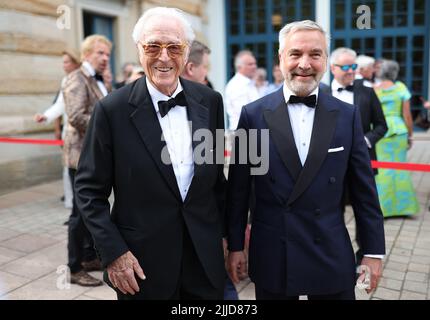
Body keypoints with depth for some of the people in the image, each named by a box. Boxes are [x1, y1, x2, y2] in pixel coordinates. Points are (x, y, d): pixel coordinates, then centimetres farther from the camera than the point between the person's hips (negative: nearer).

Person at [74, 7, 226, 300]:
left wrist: (224, 232, 10)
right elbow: (89, 190, -6)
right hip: (142, 264, -2)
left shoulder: (210, 101, -2)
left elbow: (217, 176, 7)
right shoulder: (112, 110, -12)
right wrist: (113, 253, -11)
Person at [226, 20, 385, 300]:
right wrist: (235, 245, 2)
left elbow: (364, 190, 2)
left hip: (333, 259, 1)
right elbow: (238, 189, -1)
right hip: (271, 259, -1)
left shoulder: (347, 115, -1)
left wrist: (373, 250, 3)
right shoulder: (253, 114, -5)